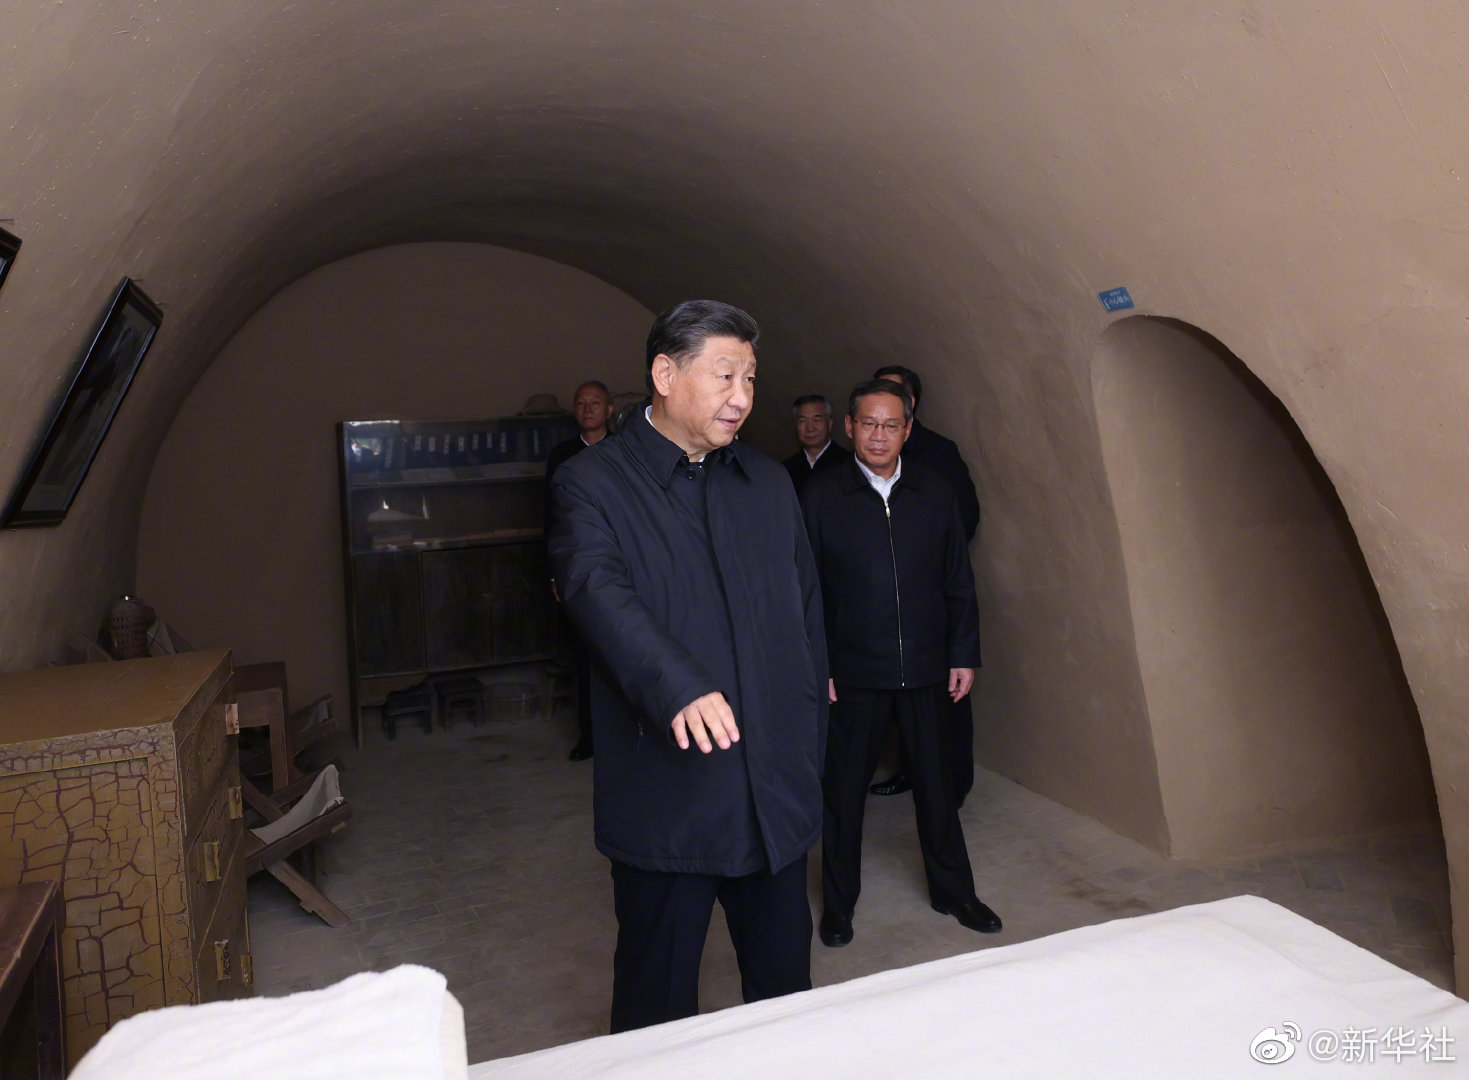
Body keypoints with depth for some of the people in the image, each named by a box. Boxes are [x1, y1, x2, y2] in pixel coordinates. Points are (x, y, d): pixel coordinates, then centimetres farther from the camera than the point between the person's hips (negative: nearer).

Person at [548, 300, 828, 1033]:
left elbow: (807, 617, 13)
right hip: (667, 800, -4)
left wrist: (811, 747, 10)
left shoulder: (769, 483, 11)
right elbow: (601, 592, -25)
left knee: (786, 986, 18)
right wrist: (677, 688, -42)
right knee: (659, 1005, 12)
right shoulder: (591, 484, -6)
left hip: (778, 796, 5)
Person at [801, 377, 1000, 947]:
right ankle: (838, 899, 29)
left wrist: (964, 654, 3)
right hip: (852, 671, -2)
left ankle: (952, 890, 35)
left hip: (926, 666, 3)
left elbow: (959, 581, 7)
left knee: (936, 781, 15)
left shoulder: (935, 491, 3)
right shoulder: (819, 495, -5)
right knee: (844, 787, 10)